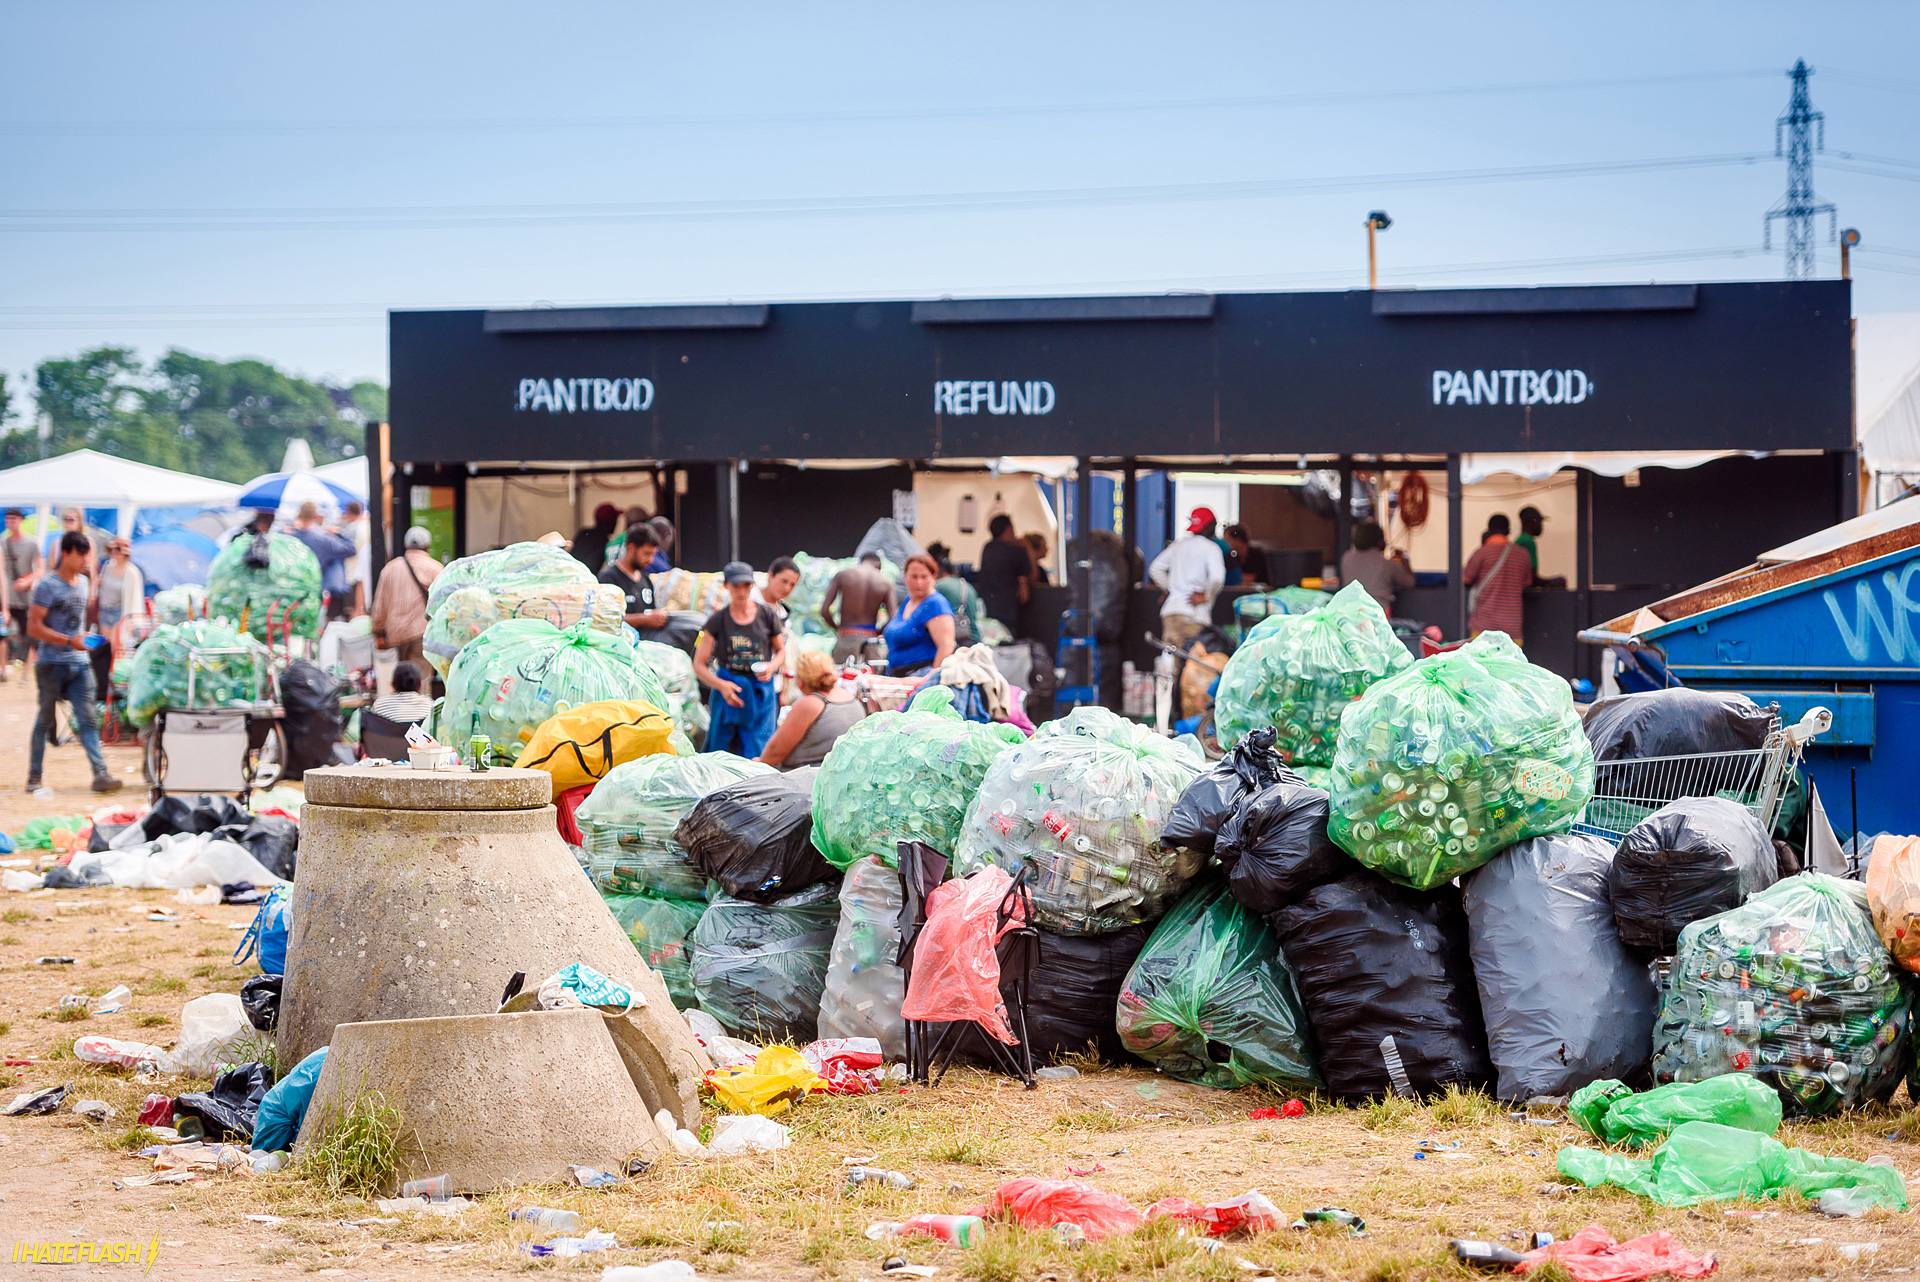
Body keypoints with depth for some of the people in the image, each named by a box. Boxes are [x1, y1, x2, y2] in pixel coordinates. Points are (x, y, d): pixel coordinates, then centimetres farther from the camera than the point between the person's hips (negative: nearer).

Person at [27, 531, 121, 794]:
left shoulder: (84, 582, 12)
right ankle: (34, 776, 14)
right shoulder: (48, 585, -10)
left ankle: (100, 774, -12)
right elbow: (34, 626, -15)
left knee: (88, 720, -4)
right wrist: (70, 641, -21)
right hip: (52, 663, -5)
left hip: (79, 663, 5)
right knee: (45, 720, 4)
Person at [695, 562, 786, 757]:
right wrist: (721, 685, -16)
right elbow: (699, 665, 1)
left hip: (762, 693, 0)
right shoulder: (718, 620, 2)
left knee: (758, 756, -7)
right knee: (719, 752, 0)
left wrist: (772, 667, -5)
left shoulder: (766, 615, 5)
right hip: (727, 691, 0)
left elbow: (781, 650, 19)